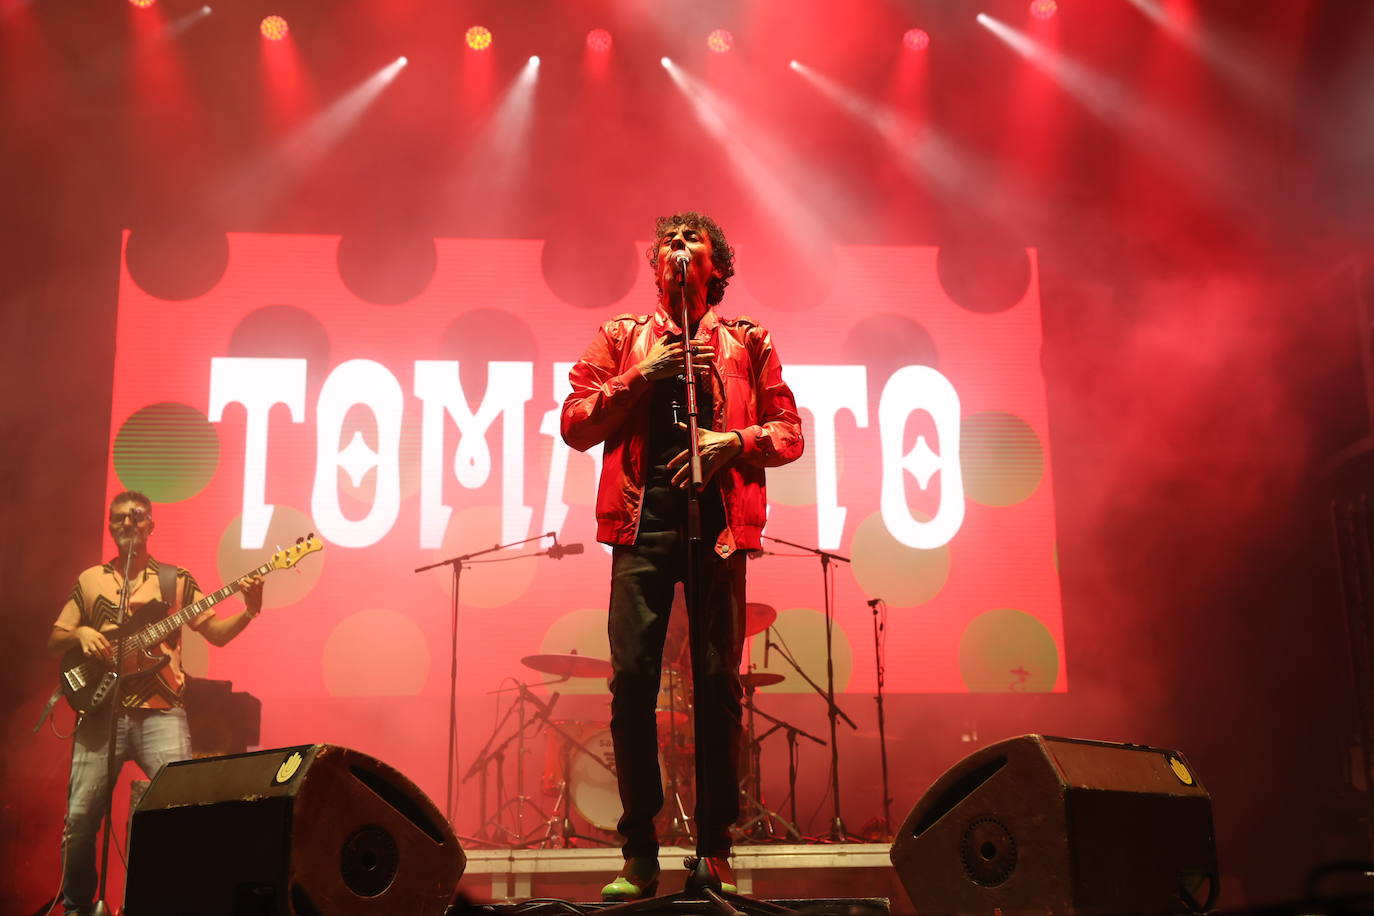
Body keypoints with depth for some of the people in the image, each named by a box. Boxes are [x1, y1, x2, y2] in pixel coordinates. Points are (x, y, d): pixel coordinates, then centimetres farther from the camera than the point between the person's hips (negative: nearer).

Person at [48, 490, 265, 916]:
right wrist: (80, 634, -4)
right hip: (101, 710, 1)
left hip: (159, 712, -1)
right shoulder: (90, 580, 15)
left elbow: (217, 633, 7)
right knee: (81, 814, -1)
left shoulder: (176, 579, 11)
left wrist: (249, 611, -12)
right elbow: (54, 640, 18)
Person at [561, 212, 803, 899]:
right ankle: (638, 855, 4)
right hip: (643, 521, 0)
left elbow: (790, 431, 11)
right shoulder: (621, 339, 17)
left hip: (718, 524, 0)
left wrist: (735, 439, -8)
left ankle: (715, 850, 7)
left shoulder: (747, 341, 16)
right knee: (632, 682, -7)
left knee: (717, 685, -3)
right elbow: (574, 425, 8)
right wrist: (640, 378, -4)